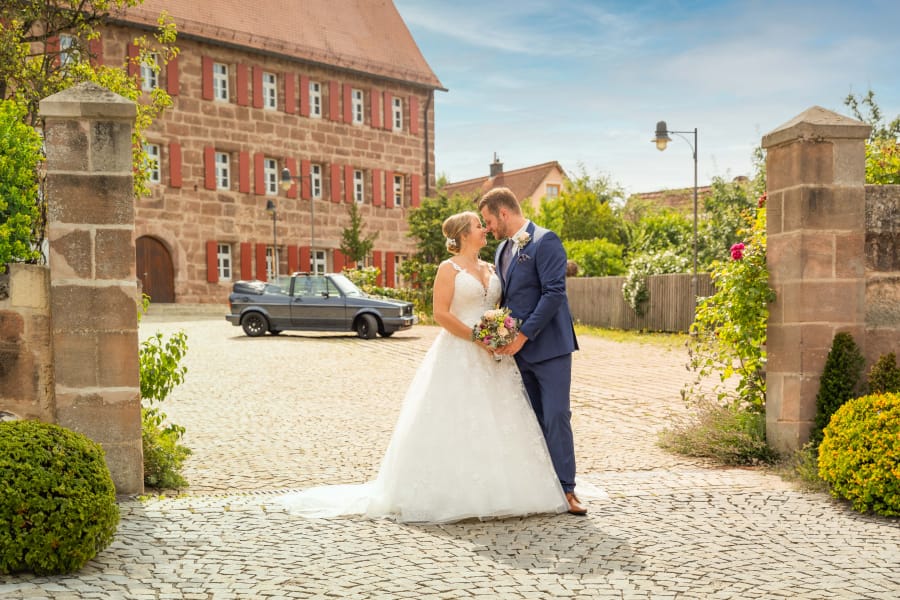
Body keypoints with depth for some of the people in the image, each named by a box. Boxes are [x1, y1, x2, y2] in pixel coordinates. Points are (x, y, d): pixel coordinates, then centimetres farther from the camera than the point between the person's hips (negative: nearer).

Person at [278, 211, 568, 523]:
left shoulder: (491, 269, 15)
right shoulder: (449, 268, -4)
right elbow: (441, 313, -13)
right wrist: (478, 339, -16)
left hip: (490, 358, 6)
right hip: (458, 356, -6)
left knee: (494, 424, 5)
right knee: (454, 425, -4)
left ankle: (491, 493, 13)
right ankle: (448, 495, 4)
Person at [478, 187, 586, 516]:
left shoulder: (545, 241, -10)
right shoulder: (502, 249, 16)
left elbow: (553, 293, -17)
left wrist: (523, 335, -18)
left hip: (548, 347, -8)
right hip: (518, 349, 8)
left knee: (556, 418, -6)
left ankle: (565, 489, 0)